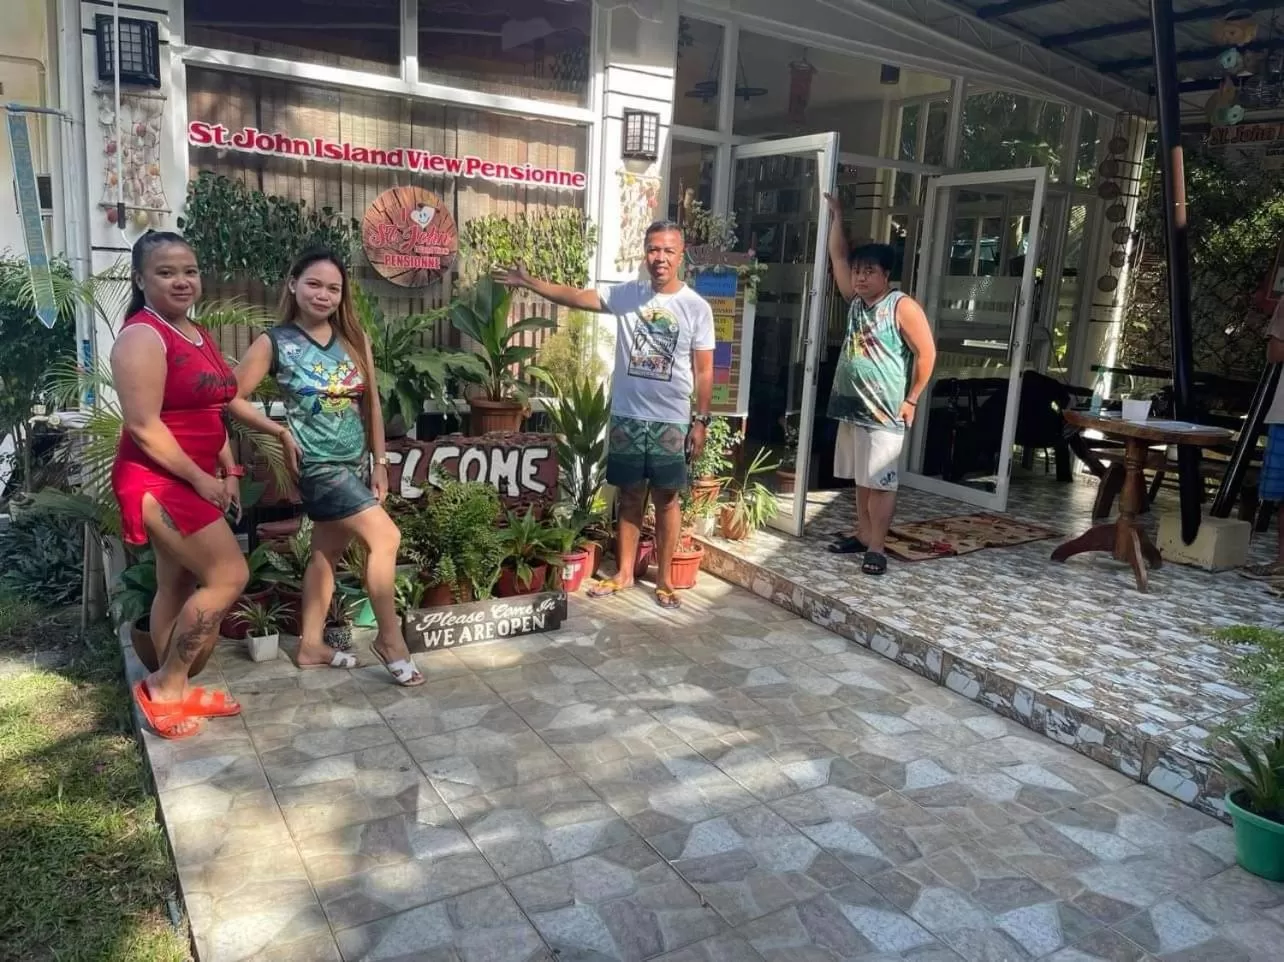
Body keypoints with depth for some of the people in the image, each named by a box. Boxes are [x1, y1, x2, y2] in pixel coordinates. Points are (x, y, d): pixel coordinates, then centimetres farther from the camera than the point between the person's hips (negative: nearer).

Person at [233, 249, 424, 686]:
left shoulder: (355, 339, 4)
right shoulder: (274, 343, -9)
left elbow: (371, 404, 8)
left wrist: (380, 462, 7)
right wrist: (278, 430, -10)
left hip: (356, 464, 6)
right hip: (318, 466, -6)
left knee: (328, 553, 15)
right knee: (386, 536, -15)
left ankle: (310, 647, 29)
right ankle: (391, 639, -1)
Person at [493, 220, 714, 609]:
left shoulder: (697, 307, -5)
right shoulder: (625, 295, 2)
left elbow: (704, 370, -3)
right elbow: (574, 297, 4)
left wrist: (701, 421, -6)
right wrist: (528, 282, -5)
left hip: (671, 421, -2)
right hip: (627, 417, 3)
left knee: (666, 500, 7)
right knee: (630, 496, 12)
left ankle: (663, 579, 19)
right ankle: (624, 573, 24)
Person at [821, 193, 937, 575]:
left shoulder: (902, 307, -9)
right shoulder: (855, 301, 11)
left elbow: (926, 353, -9)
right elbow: (838, 256, 19)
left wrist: (911, 400, -9)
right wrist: (836, 215, 16)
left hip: (884, 412, -7)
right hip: (852, 407, 7)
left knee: (880, 481, -4)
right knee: (861, 479, 14)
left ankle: (877, 547, 1)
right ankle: (862, 535, 25)